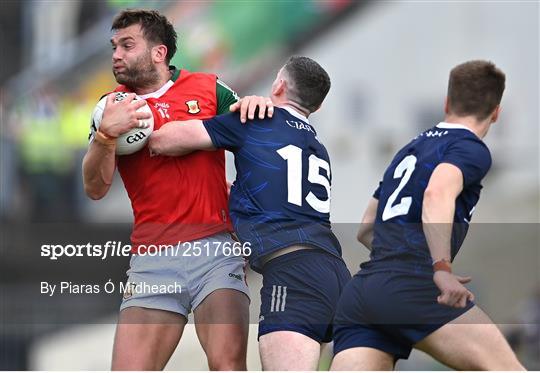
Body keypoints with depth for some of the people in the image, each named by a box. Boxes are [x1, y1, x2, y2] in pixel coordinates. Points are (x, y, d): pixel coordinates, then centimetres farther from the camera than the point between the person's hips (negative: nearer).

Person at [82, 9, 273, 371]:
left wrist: (256, 105, -4)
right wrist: (106, 135, -17)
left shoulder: (208, 88, 10)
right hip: (152, 260, 2)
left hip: (215, 248, -2)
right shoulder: (113, 109, 12)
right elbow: (96, 188, 2)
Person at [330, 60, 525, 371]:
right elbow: (438, 193, -18)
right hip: (411, 287, -8)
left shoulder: (409, 150, 29)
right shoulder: (472, 149, 4)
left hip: (359, 291, 8)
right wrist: (442, 269, -23)